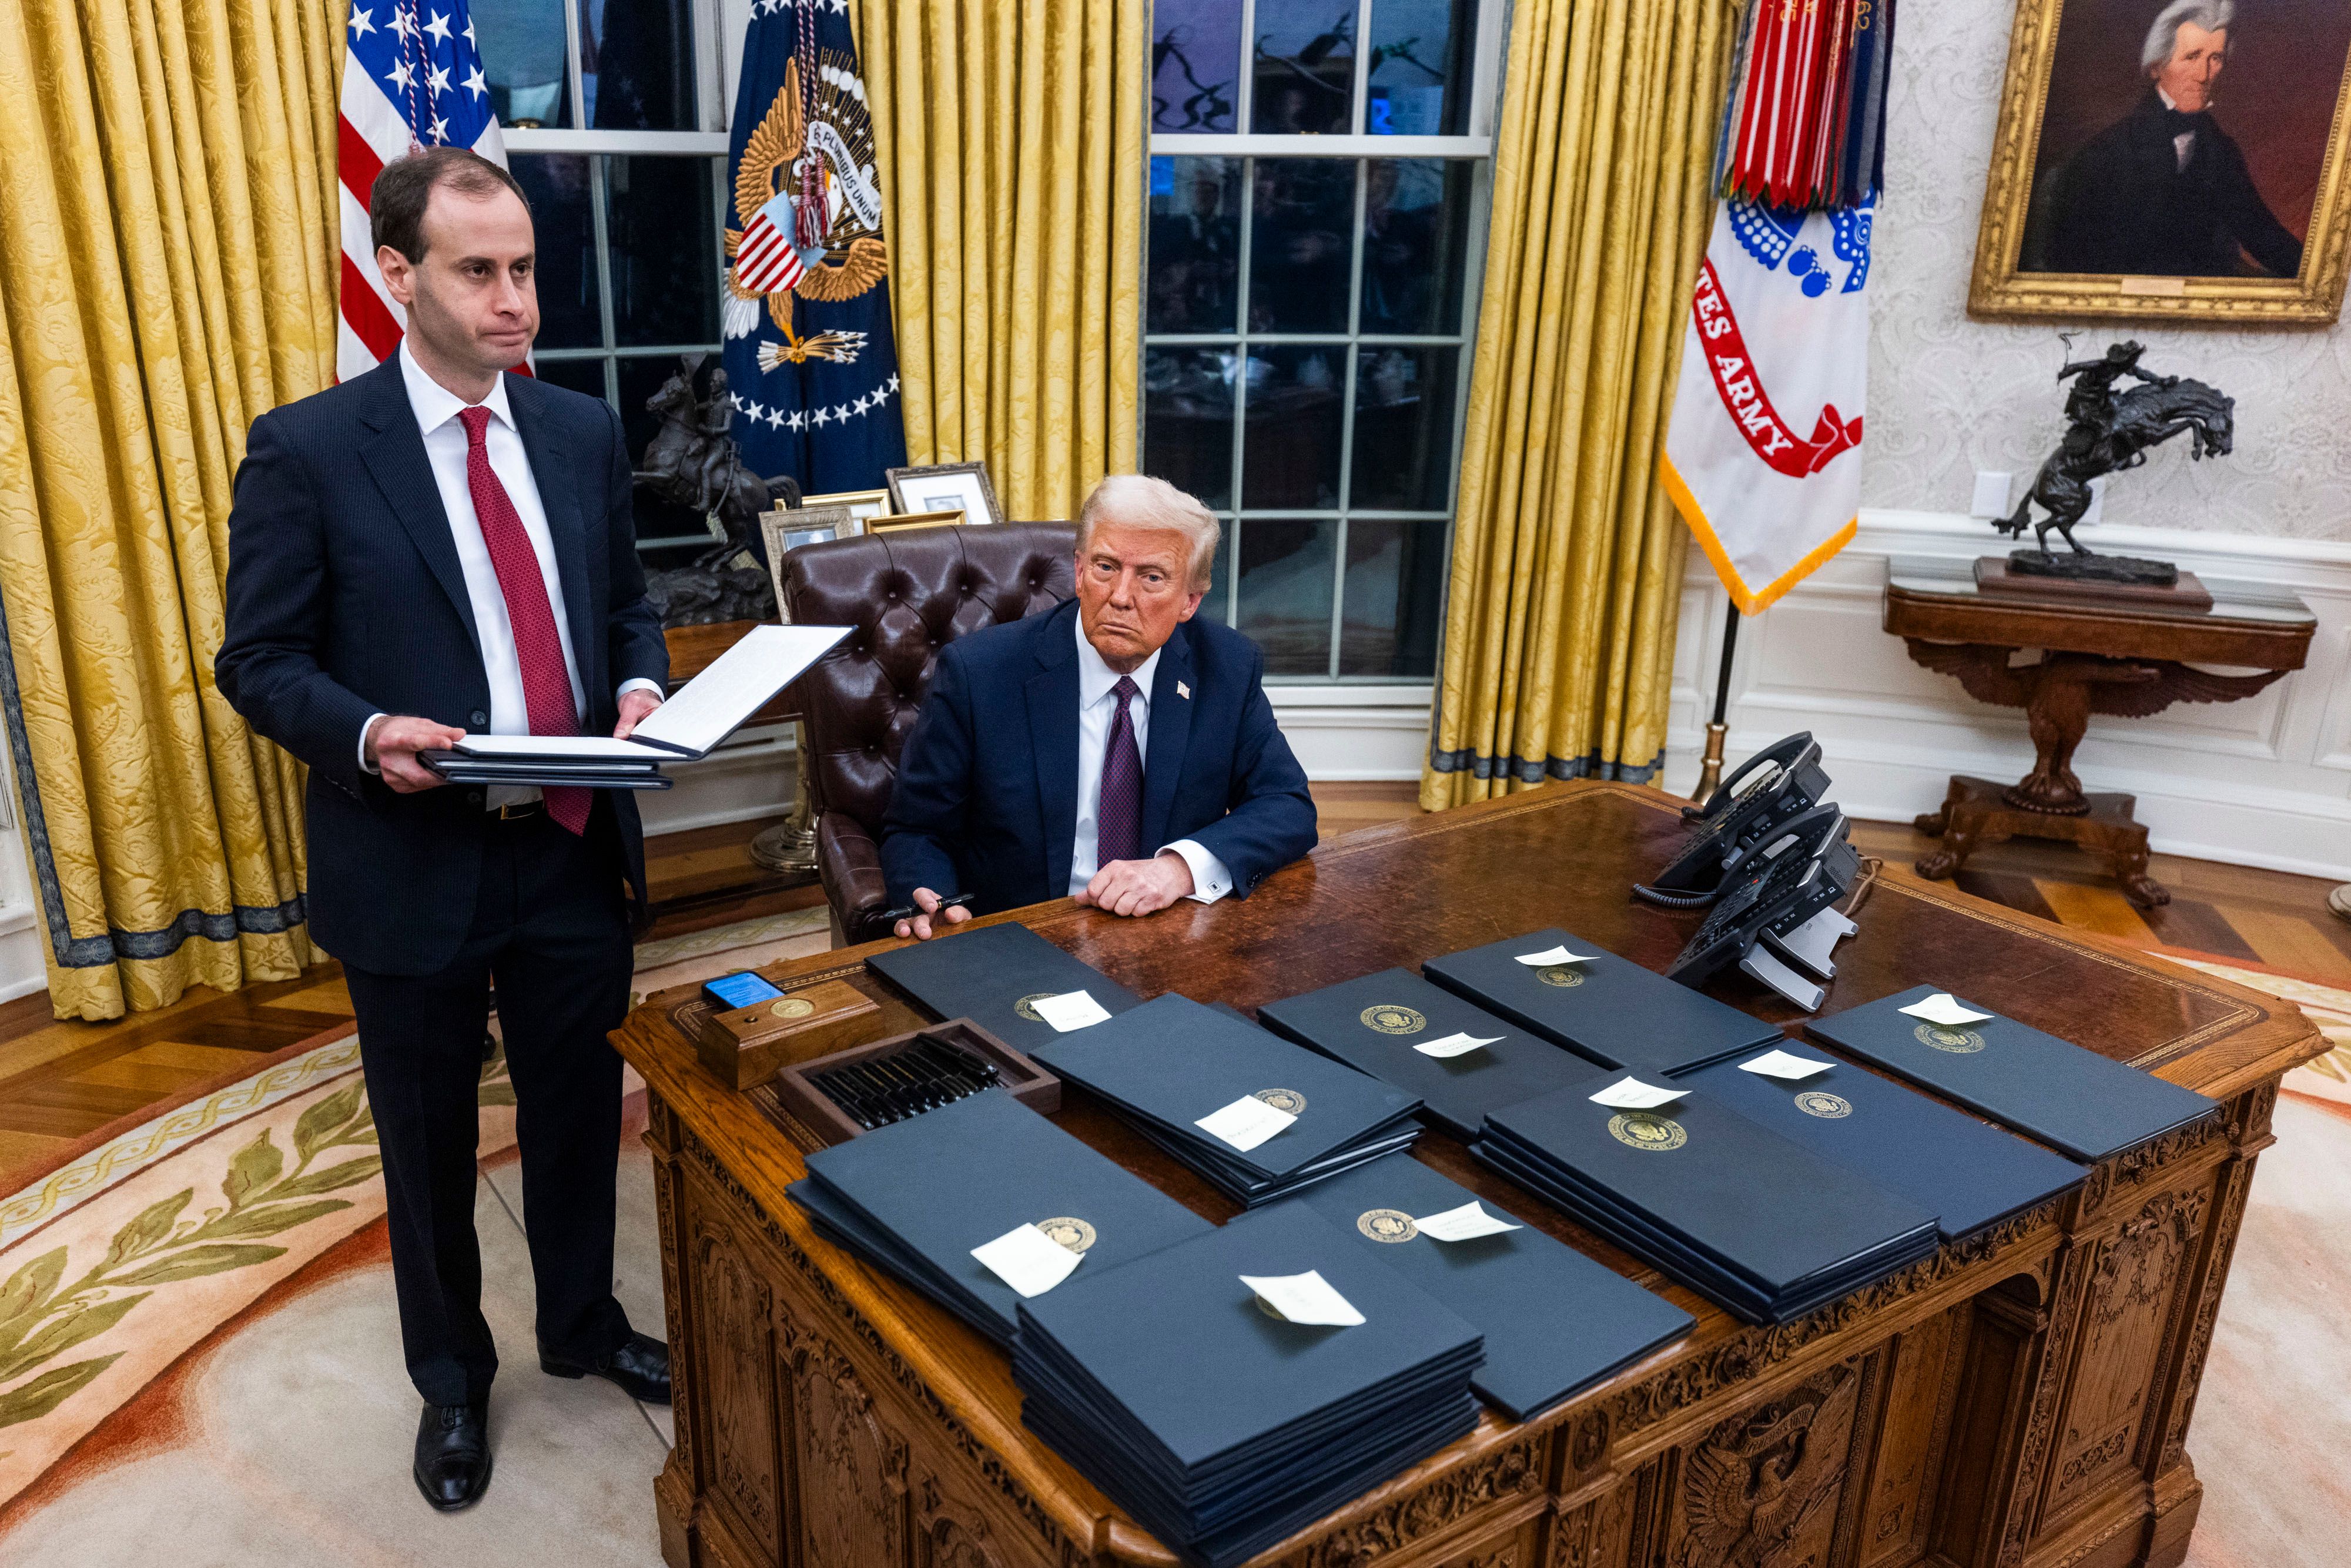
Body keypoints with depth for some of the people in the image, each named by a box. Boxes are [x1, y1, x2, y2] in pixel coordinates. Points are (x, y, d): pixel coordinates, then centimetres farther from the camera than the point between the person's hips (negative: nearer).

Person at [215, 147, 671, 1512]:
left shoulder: (584, 432, 3)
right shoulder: (306, 450, -10)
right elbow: (260, 662, -7)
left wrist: (641, 691, -8)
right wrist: (369, 735, -26)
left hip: (577, 846, 4)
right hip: (413, 863, -3)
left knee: (581, 1110, 19)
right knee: (431, 1142, 16)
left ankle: (585, 1323, 45)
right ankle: (452, 1375, 40)